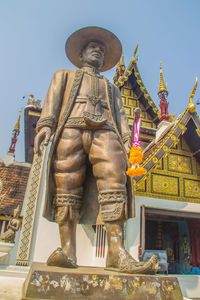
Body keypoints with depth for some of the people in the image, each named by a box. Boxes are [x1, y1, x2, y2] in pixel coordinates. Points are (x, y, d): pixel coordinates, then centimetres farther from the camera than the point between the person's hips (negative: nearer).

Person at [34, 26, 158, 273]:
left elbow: (120, 116, 23)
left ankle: (117, 253, -24)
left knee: (115, 184, -20)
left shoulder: (112, 89, 38)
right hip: (71, 128, -1)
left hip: (105, 132, 1)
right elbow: (53, 100, 15)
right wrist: (45, 125, -5)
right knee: (66, 189, -14)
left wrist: (126, 142, 4)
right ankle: (67, 251, -15)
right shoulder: (64, 75, 33)